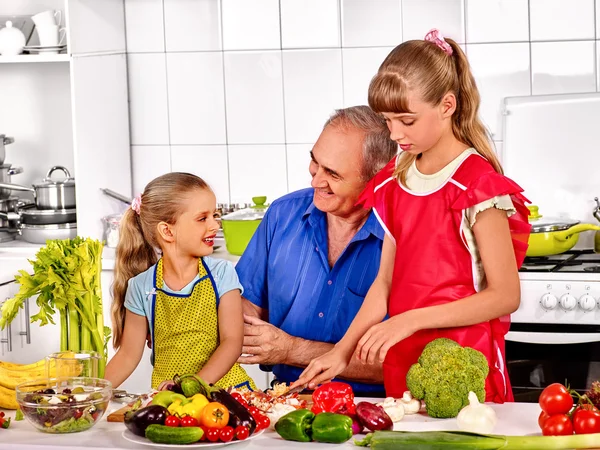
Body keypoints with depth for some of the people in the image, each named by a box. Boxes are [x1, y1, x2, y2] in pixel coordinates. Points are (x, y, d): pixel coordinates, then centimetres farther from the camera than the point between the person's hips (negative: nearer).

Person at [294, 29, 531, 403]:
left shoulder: (478, 183, -12)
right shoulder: (397, 180, 9)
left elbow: (506, 296, -14)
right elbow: (386, 281, 11)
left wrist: (410, 320, -19)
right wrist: (342, 351, 2)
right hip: (402, 364, 6)